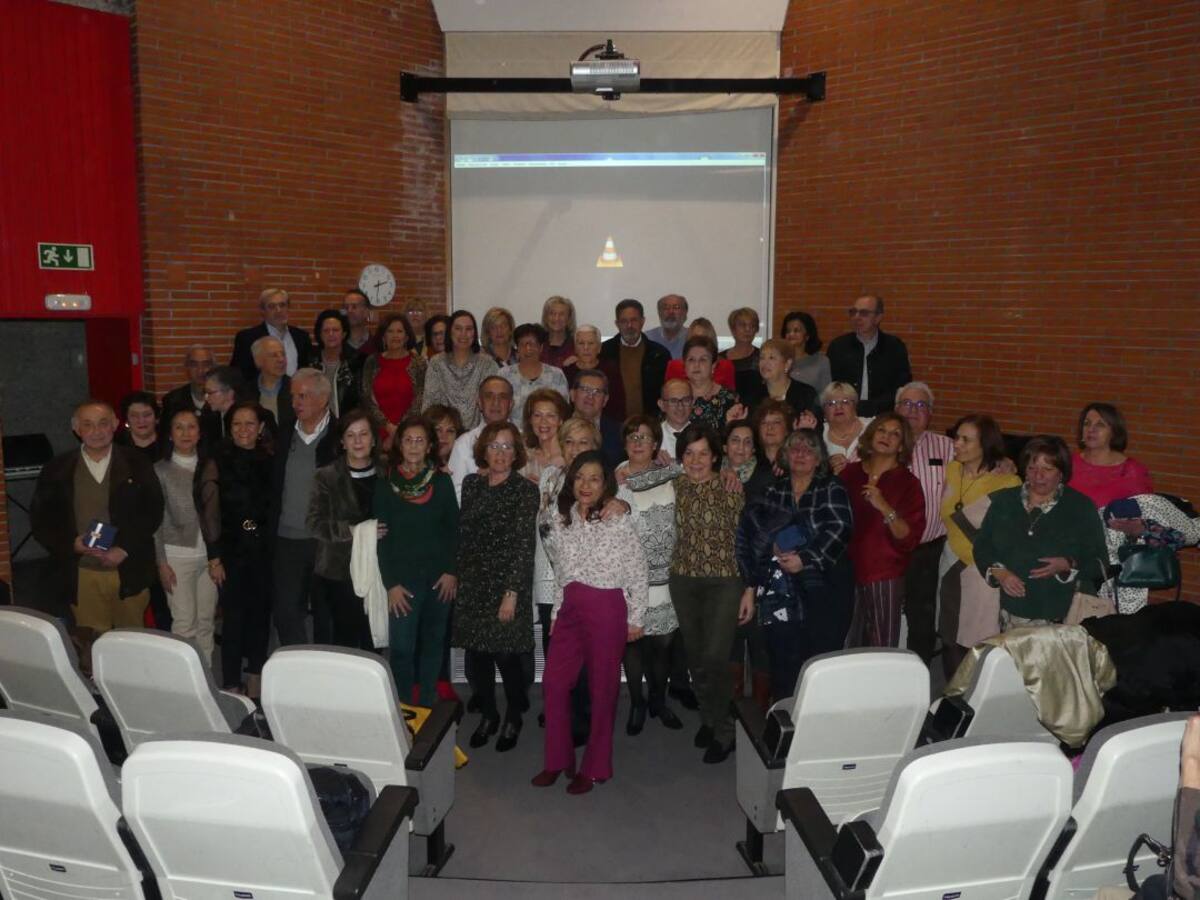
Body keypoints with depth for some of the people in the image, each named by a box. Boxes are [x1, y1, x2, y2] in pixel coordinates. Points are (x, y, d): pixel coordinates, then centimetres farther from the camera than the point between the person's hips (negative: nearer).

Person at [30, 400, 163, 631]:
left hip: (129, 572, 0)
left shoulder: (137, 464, 2)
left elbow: (153, 512, 0)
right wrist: (71, 543, -12)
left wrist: (125, 548, -12)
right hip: (82, 576, 0)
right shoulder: (57, 469, 3)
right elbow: (40, 519, 5)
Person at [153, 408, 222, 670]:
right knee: (184, 623, -5)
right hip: (177, 556, -3)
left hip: (208, 556, 3)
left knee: (206, 621, 6)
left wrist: (217, 557, 7)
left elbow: (215, 515, 10)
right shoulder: (161, 470, -1)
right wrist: (162, 562, -6)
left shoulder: (209, 467, 8)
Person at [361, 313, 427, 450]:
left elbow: (419, 401, -3)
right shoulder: (372, 362, 7)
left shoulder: (419, 363, 2)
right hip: (380, 431, 1)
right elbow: (368, 399, 3)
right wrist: (388, 426, -8)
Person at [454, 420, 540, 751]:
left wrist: (512, 593, -16)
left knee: (505, 653, -2)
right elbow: (463, 534, 12)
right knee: (477, 651, 8)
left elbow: (524, 545, -12)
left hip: (507, 584, -4)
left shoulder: (525, 491, -8)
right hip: (472, 583, 4)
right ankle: (488, 715, 28)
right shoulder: (471, 484, 7)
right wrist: (458, 576, 10)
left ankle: (513, 717, 21)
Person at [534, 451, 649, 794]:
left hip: (606, 609, -5)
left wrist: (635, 619, -4)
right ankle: (558, 760, 22)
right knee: (553, 682, 5)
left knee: (602, 688, 5)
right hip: (570, 608, 6)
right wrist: (556, 612, 14)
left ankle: (594, 767, 19)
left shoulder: (618, 521, -9)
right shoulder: (562, 520, 7)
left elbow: (638, 572, -5)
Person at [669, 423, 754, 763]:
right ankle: (708, 719, 32)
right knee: (696, 657, 11)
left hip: (725, 582, -4)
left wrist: (749, 590, -6)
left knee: (714, 657, -9)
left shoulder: (731, 489, -6)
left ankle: (724, 732, 9)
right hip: (684, 582, 4)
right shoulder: (674, 488, 3)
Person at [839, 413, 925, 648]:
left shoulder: (907, 482, 0)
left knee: (882, 650, -2)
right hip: (847, 572, 2)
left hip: (884, 577, -2)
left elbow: (909, 538, -9)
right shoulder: (849, 473, 5)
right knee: (847, 647, 8)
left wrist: (885, 508, -19)